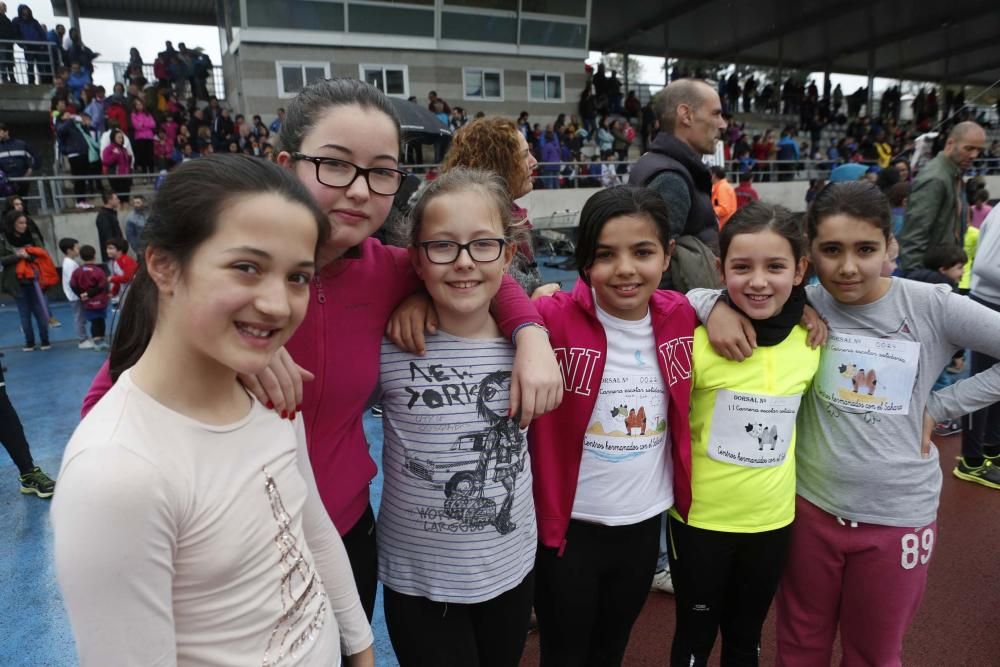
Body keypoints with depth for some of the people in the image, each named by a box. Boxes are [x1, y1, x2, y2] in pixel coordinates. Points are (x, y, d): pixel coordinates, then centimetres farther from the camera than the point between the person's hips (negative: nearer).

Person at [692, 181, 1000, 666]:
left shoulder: (931, 307, -11)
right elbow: (692, 291, -7)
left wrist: (939, 407, -8)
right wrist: (717, 306, -27)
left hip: (898, 518, 0)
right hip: (810, 508, 1)